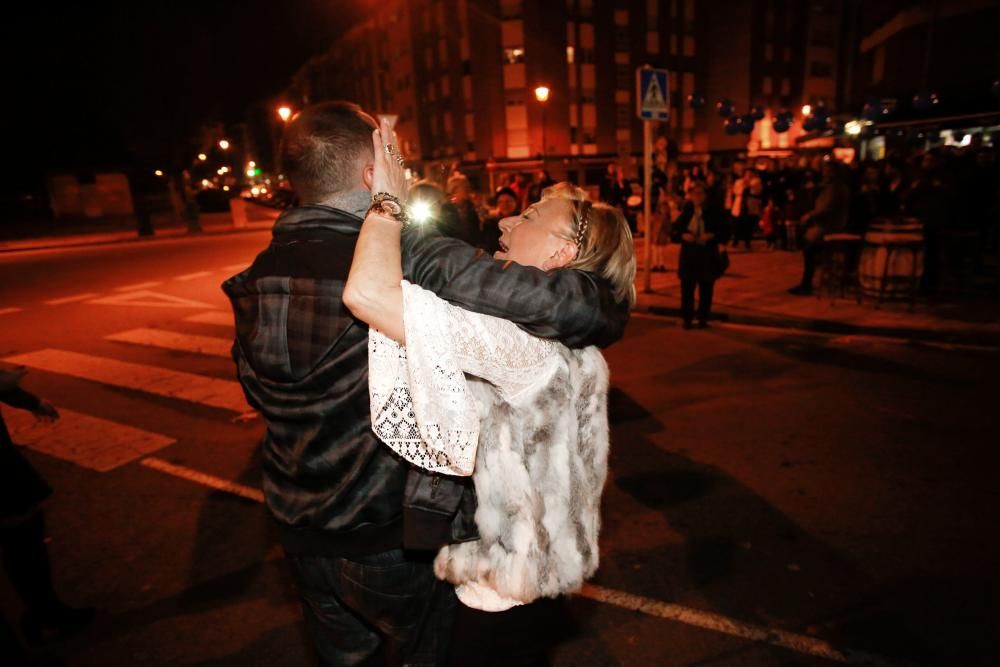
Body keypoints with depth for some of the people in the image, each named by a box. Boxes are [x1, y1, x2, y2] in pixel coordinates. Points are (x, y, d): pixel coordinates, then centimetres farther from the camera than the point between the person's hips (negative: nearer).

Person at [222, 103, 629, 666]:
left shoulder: (256, 277, -5)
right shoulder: (411, 260, -26)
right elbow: (566, 307, -30)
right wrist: (608, 307, -8)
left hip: (298, 526, 6)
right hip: (394, 535, -5)